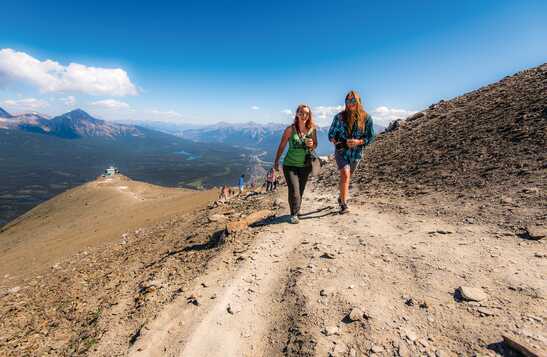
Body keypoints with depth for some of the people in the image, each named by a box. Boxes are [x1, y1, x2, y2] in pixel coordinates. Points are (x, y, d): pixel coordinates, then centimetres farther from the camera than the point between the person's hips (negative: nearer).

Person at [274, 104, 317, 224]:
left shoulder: (312, 129, -1)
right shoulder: (290, 129, -10)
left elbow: (315, 145, 10)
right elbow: (282, 146, -4)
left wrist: (311, 145, -14)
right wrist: (276, 161, 1)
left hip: (305, 165, 4)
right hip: (290, 165, -3)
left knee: (300, 190, 14)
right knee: (294, 190, -10)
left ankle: (297, 211, 33)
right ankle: (294, 215, 7)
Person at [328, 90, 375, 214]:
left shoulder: (366, 118, -5)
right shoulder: (340, 116, -6)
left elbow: (371, 137, 0)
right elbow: (331, 134, 2)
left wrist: (359, 142, -19)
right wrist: (337, 142, -18)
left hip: (356, 153, 2)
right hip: (341, 151, -2)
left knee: (346, 177, 16)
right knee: (345, 175, -19)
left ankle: (341, 198, 39)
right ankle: (344, 204, -12)